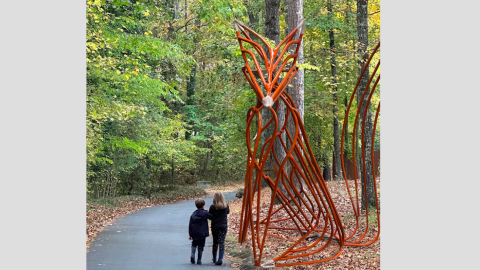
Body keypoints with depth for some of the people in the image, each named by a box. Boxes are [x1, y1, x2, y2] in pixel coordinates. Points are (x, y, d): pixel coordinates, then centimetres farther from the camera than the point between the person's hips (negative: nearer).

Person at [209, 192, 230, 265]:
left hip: (215, 226, 0)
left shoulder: (212, 207, -12)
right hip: (224, 226, 0)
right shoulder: (226, 206, -4)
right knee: (221, 242, -1)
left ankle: (214, 259, 28)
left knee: (215, 243, 15)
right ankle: (220, 259, -15)